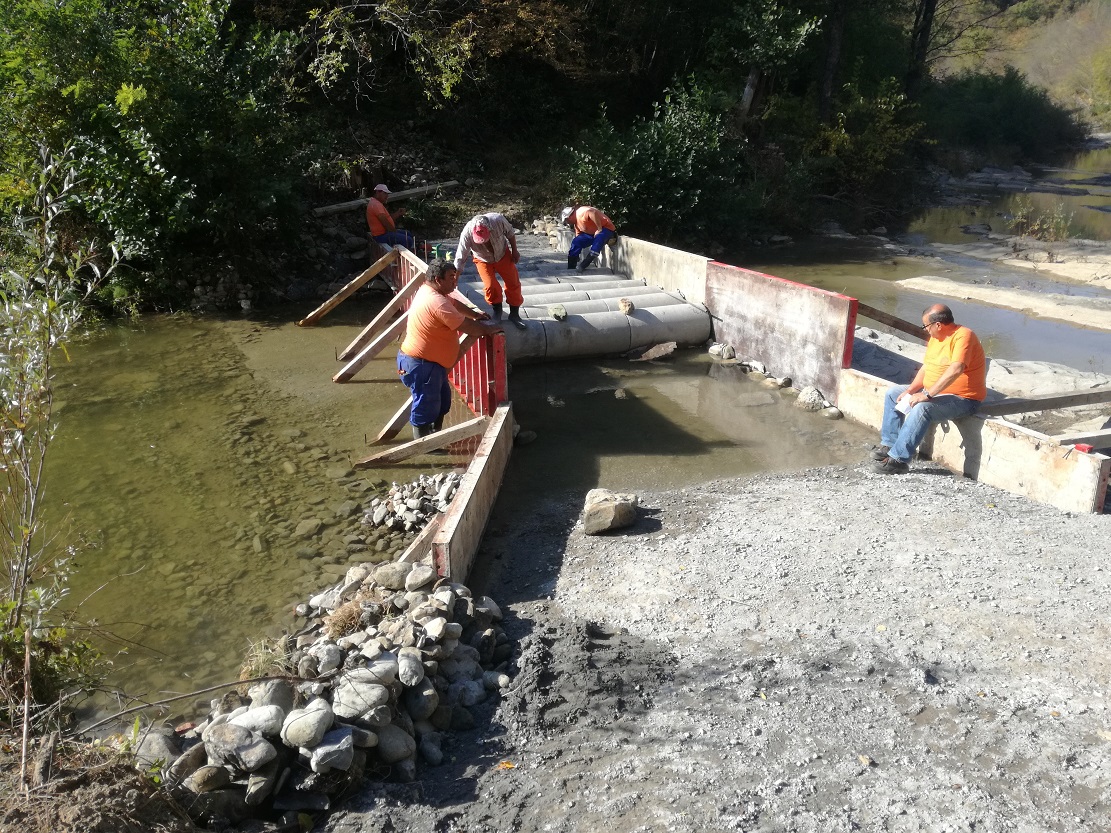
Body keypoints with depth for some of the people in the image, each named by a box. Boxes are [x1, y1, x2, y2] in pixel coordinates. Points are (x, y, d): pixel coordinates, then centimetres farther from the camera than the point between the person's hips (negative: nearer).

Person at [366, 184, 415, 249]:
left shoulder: (378, 204, 17)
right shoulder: (376, 205, -20)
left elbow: (388, 218, 17)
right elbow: (385, 223, -24)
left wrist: (398, 213, 5)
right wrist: (395, 231, -12)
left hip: (385, 232, 12)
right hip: (381, 236, -12)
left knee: (409, 235, 18)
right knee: (408, 240, -20)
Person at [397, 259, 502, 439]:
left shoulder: (429, 291, 5)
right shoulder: (437, 303, -27)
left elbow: (454, 303, 24)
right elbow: (467, 327, -21)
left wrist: (476, 314, 18)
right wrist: (489, 329, -6)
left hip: (430, 360, 11)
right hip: (421, 364, -11)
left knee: (442, 400, 22)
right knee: (425, 406, 2)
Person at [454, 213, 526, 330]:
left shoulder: (498, 220, -36)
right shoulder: (467, 233, -38)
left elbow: (510, 233, -13)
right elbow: (460, 259, -29)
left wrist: (514, 251, -2)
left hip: (503, 254, 1)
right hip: (483, 260, -1)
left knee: (513, 283, 1)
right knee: (490, 286, -16)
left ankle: (514, 315, 20)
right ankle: (497, 311, 11)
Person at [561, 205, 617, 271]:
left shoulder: (581, 212, -20)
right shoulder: (576, 223, 11)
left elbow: (593, 213, -39)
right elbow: (578, 236, 16)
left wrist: (599, 229, -31)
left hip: (606, 229, -10)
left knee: (599, 237, -39)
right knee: (576, 241, 1)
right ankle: (571, 269, 4)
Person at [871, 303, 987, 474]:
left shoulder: (963, 336, -21)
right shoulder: (935, 338, 8)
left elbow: (956, 370, -34)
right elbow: (926, 367, 12)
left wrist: (928, 394, -35)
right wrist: (910, 391, -4)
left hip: (962, 399, -10)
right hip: (933, 392, 10)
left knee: (921, 408, -35)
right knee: (893, 393, 9)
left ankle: (898, 459, -33)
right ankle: (889, 444, 6)